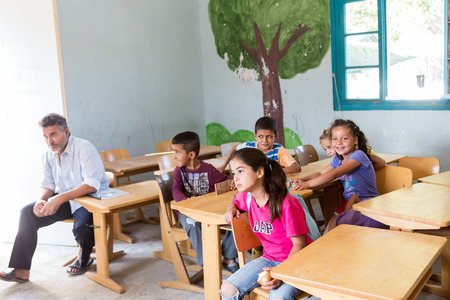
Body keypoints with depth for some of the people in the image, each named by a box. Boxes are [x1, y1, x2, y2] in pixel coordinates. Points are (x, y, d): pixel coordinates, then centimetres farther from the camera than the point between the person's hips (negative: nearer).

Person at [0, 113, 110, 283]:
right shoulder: (49, 156, 4)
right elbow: (47, 184, 6)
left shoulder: (84, 148, -20)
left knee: (81, 226, -34)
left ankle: (85, 257, 4)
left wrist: (60, 198, -37)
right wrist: (40, 200, -18)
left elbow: (92, 184, -30)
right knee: (28, 212, -9)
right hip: (65, 200, 7)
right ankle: (21, 270, -6)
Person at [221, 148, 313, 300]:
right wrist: (231, 208, 2)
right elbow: (236, 197, 26)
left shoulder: (286, 204, -24)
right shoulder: (248, 198, -2)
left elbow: (299, 243, -18)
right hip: (269, 258, 6)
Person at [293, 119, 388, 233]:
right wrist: (302, 179, -15)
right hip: (350, 202, 7)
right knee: (330, 228, -6)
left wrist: (307, 184, -30)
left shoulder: (358, 155, -19)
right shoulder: (337, 159, 6)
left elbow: (335, 174, -27)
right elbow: (321, 173, 5)